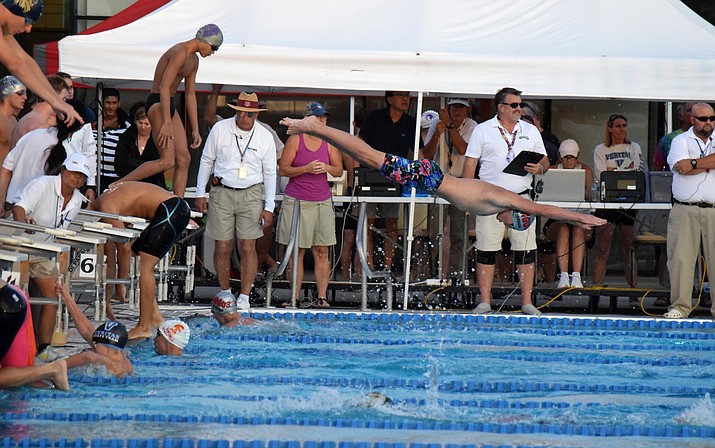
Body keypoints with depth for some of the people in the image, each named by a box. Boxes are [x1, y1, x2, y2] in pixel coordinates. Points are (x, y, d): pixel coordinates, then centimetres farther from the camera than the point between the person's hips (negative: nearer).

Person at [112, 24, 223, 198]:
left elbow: (190, 94, 23)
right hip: (157, 103, -10)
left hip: (169, 105, 10)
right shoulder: (180, 52, -16)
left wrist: (195, 129, 21)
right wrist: (167, 123, -27)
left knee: (183, 159, 2)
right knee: (167, 160, -17)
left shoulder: (194, 60, 17)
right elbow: (164, 87, -23)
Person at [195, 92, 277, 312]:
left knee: (247, 247, -6)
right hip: (222, 193, 0)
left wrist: (269, 207, 3)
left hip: (251, 195, 0)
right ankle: (225, 292, 15)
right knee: (223, 247, 0)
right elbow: (206, 161, 8)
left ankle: (245, 296, -1)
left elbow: (270, 173, 6)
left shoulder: (265, 137, 1)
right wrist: (200, 193, 6)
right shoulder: (220, 129, 0)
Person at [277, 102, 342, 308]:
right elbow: (283, 169, -4)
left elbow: (339, 169, 13)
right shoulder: (295, 140, -2)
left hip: (322, 201, 3)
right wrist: (306, 169, -15)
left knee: (322, 251, -1)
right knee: (297, 250, -2)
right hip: (297, 201, -3)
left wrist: (326, 168, -7)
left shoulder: (328, 142, 9)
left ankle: (322, 296, 0)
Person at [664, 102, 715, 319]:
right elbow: (681, 167, -12)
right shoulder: (681, 141, 6)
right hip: (685, 210, -2)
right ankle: (680, 307, -1)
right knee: (681, 258, -5)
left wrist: (695, 164, -11)